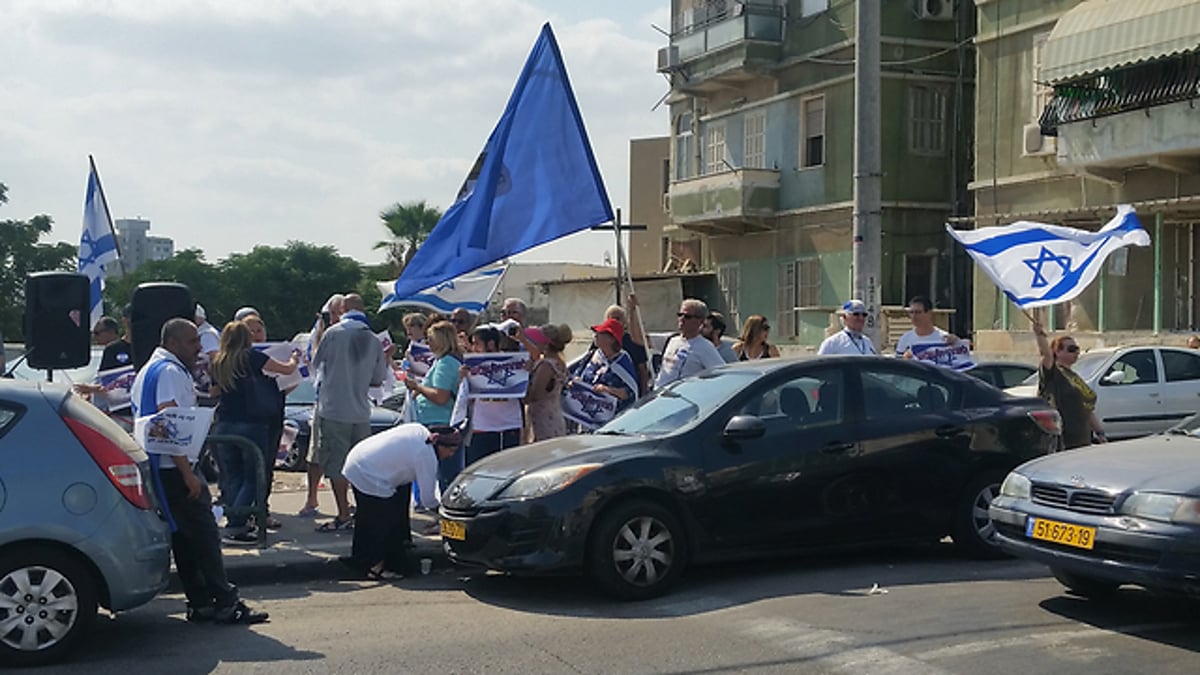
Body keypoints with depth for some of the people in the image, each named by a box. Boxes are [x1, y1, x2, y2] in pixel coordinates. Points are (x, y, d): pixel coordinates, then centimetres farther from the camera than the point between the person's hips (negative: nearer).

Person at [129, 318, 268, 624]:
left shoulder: (149, 370, 21)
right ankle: (225, 602, -7)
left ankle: (200, 603, 14)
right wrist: (188, 473, -23)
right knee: (203, 534, -8)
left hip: (161, 469, 11)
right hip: (175, 468, -11)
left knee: (185, 538, 11)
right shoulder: (170, 372, -12)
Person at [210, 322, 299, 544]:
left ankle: (238, 521, 11)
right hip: (251, 425, -5)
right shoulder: (251, 357, -6)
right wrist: (295, 359, 21)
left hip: (224, 425, 5)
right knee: (252, 478, 0)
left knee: (232, 477, 13)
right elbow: (287, 369, 0)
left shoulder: (217, 363, 7)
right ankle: (234, 527, -9)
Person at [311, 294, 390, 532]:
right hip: (361, 413, 5)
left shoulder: (334, 333, -8)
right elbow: (378, 380, 11)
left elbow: (317, 363, 5)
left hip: (334, 410, -5)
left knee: (335, 465, 0)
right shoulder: (374, 340, 5)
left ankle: (343, 516, -2)